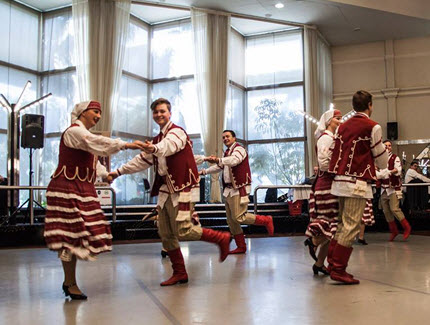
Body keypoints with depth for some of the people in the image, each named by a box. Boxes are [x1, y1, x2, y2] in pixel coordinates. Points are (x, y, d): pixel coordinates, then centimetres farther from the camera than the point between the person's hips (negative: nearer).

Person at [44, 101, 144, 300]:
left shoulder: (83, 135, 21)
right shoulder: (74, 131, -10)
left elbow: (92, 160, 32)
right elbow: (97, 143, -28)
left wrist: (106, 174, 22)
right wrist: (125, 145, -34)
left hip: (82, 190, 10)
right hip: (67, 189, -10)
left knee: (77, 235, 9)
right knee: (71, 234, -7)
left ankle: (69, 282, 18)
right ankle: (71, 284, 2)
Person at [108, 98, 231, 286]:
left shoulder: (177, 132, -7)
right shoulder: (158, 138, 19)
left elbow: (169, 145, -32)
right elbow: (142, 161, 25)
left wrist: (155, 148, -54)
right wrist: (119, 172, 21)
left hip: (182, 189, -8)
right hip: (166, 190, 8)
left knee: (183, 231, -13)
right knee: (166, 234, 6)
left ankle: (222, 239, 7)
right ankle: (179, 273, 18)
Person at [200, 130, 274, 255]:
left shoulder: (239, 149, -9)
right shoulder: (227, 152, 20)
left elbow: (234, 160, -31)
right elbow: (219, 167, 32)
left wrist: (218, 159, -47)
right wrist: (204, 171, 25)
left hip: (239, 189, -9)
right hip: (229, 190, 9)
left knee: (239, 217, -14)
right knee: (231, 221, 9)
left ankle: (266, 220, 5)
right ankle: (241, 247, 17)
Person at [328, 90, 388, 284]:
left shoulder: (342, 127, 13)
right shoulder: (372, 127, -5)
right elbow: (381, 161, 3)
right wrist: (385, 149, 25)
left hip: (340, 180, 7)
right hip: (357, 182, -7)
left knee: (343, 224, 16)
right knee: (351, 226, -5)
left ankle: (332, 263, 19)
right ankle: (338, 270, -5)